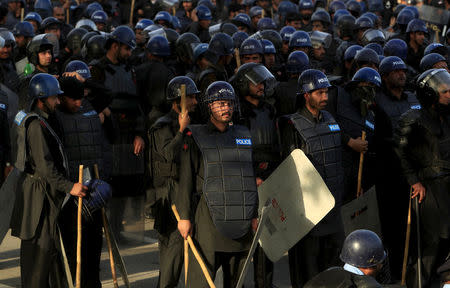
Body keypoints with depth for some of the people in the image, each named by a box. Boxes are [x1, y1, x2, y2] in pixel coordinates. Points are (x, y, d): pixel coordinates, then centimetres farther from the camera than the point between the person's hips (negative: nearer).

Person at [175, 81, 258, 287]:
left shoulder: (244, 136, 15)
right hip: (208, 214, -5)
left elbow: (253, 177, 17)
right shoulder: (195, 137, 1)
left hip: (241, 219, 5)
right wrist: (184, 216, -8)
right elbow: (185, 179, -3)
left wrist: (255, 214, 13)